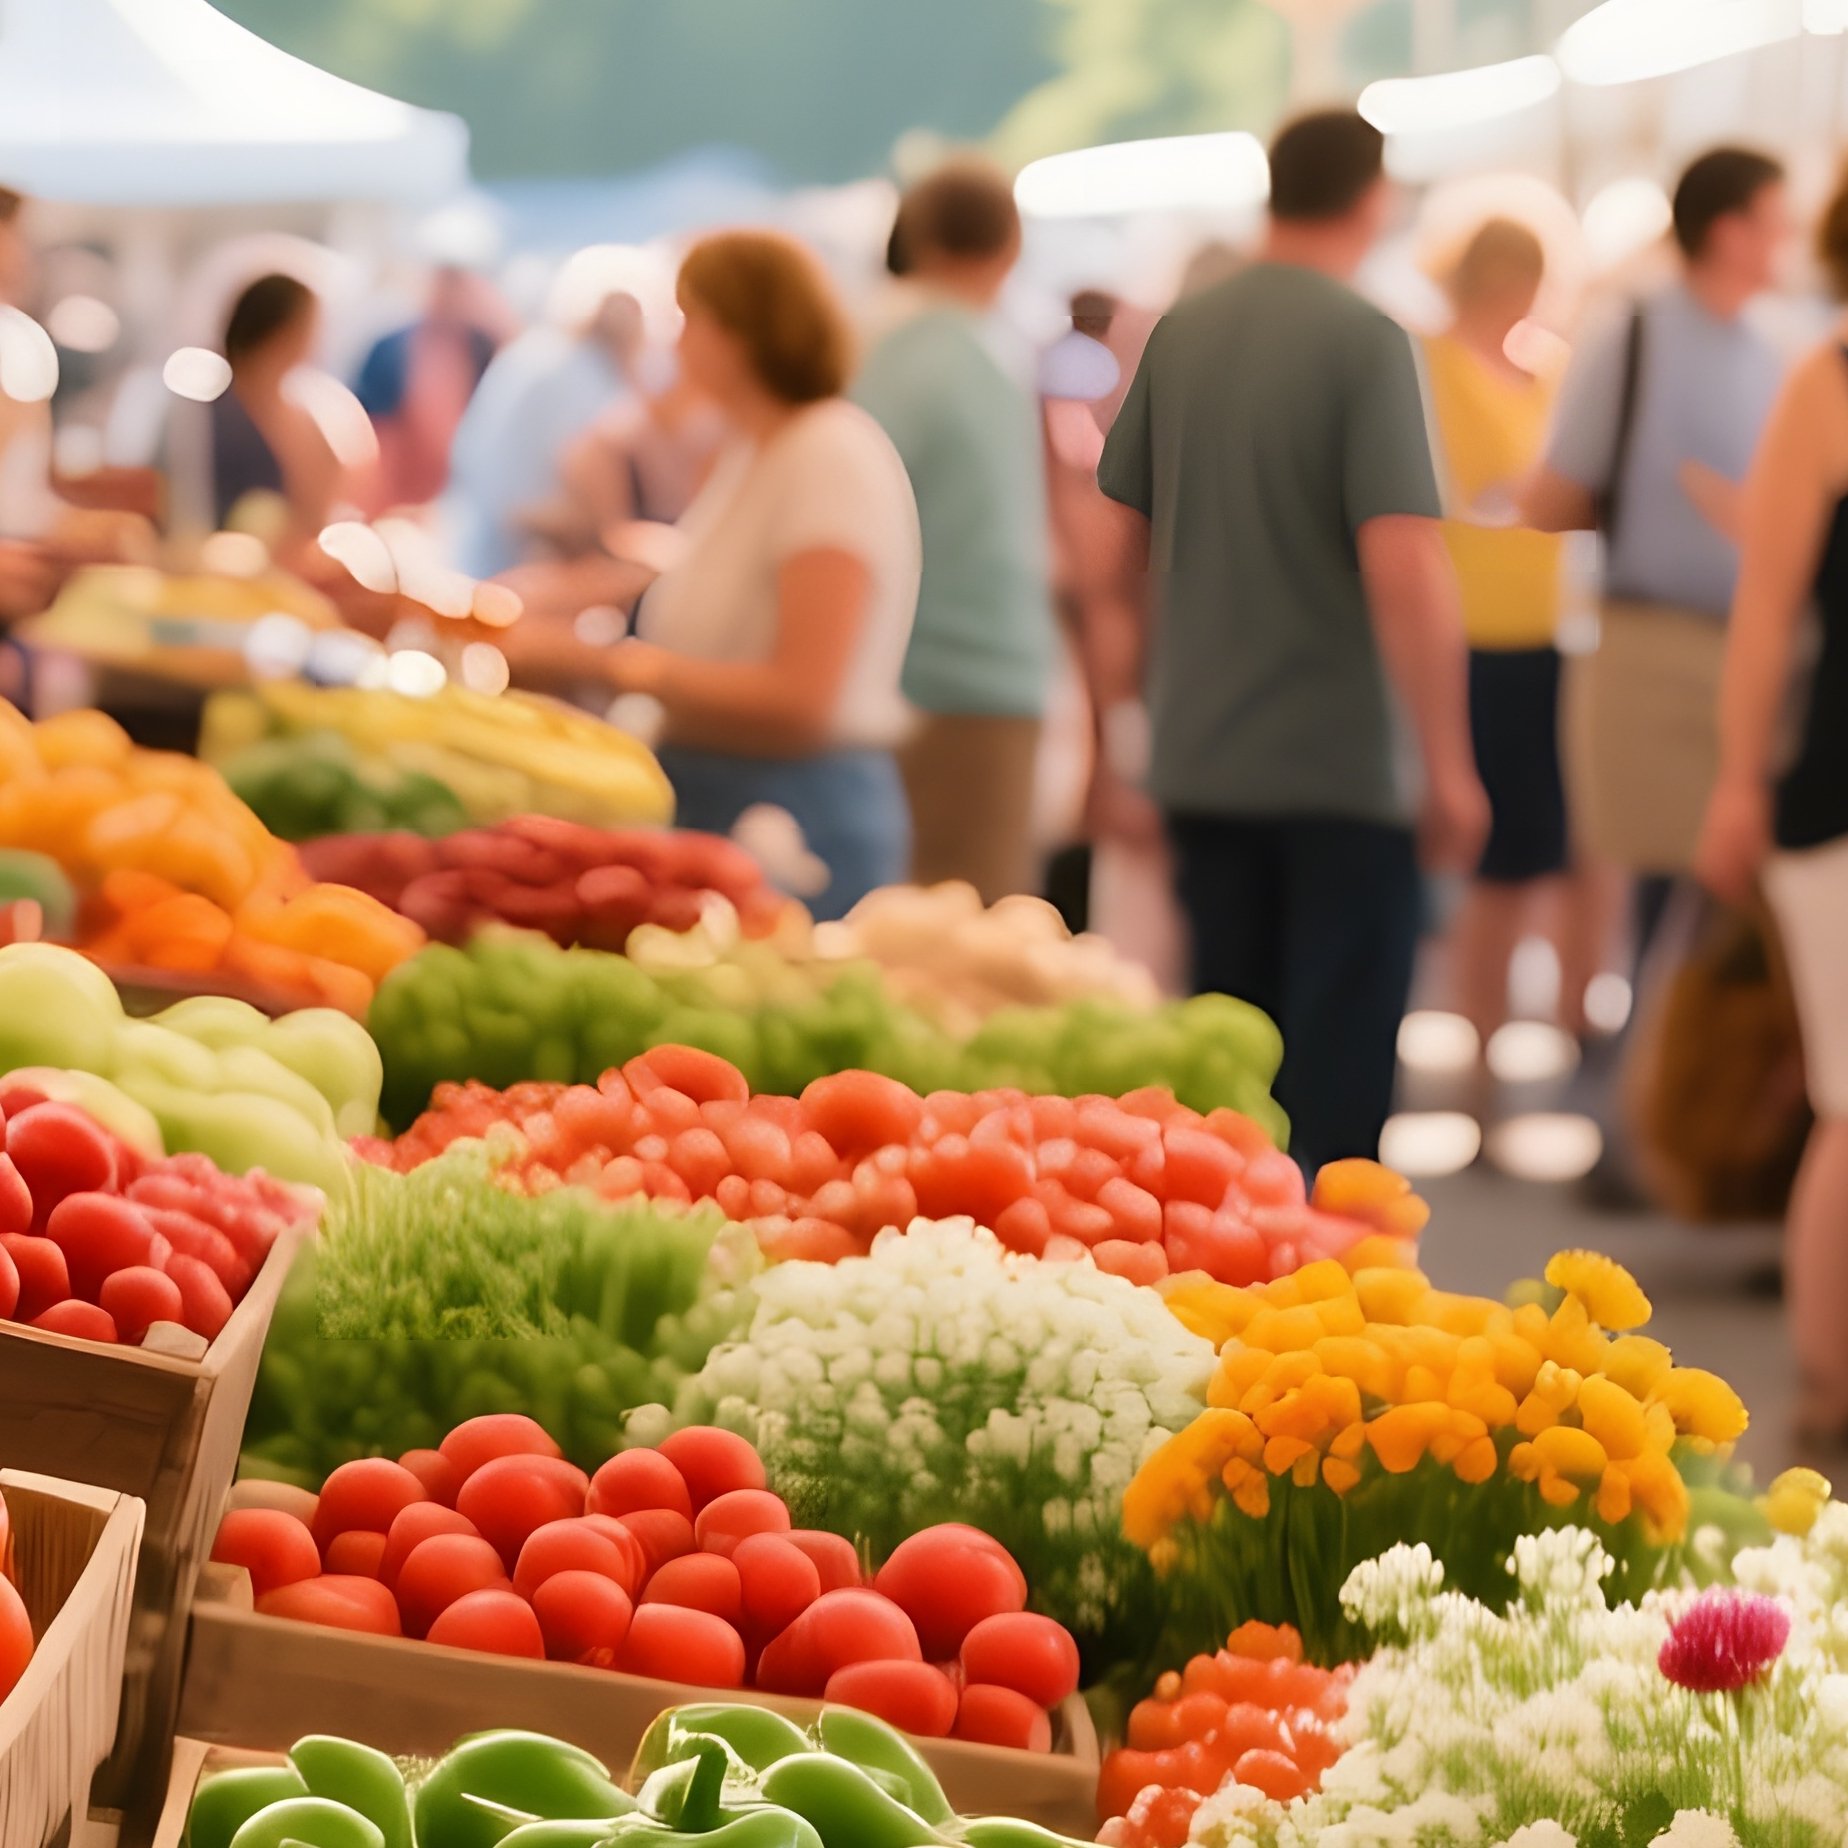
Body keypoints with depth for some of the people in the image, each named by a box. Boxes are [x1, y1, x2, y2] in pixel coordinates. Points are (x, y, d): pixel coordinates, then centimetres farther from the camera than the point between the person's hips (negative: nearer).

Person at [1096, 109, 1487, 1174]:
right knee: (1337, 1078, 1)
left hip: (1199, 759, 6)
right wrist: (1449, 765, -14)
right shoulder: (1367, 341, -13)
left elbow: (1124, 530, 14)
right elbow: (1405, 564, -21)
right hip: (1342, 767, -6)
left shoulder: (1182, 334, 6)